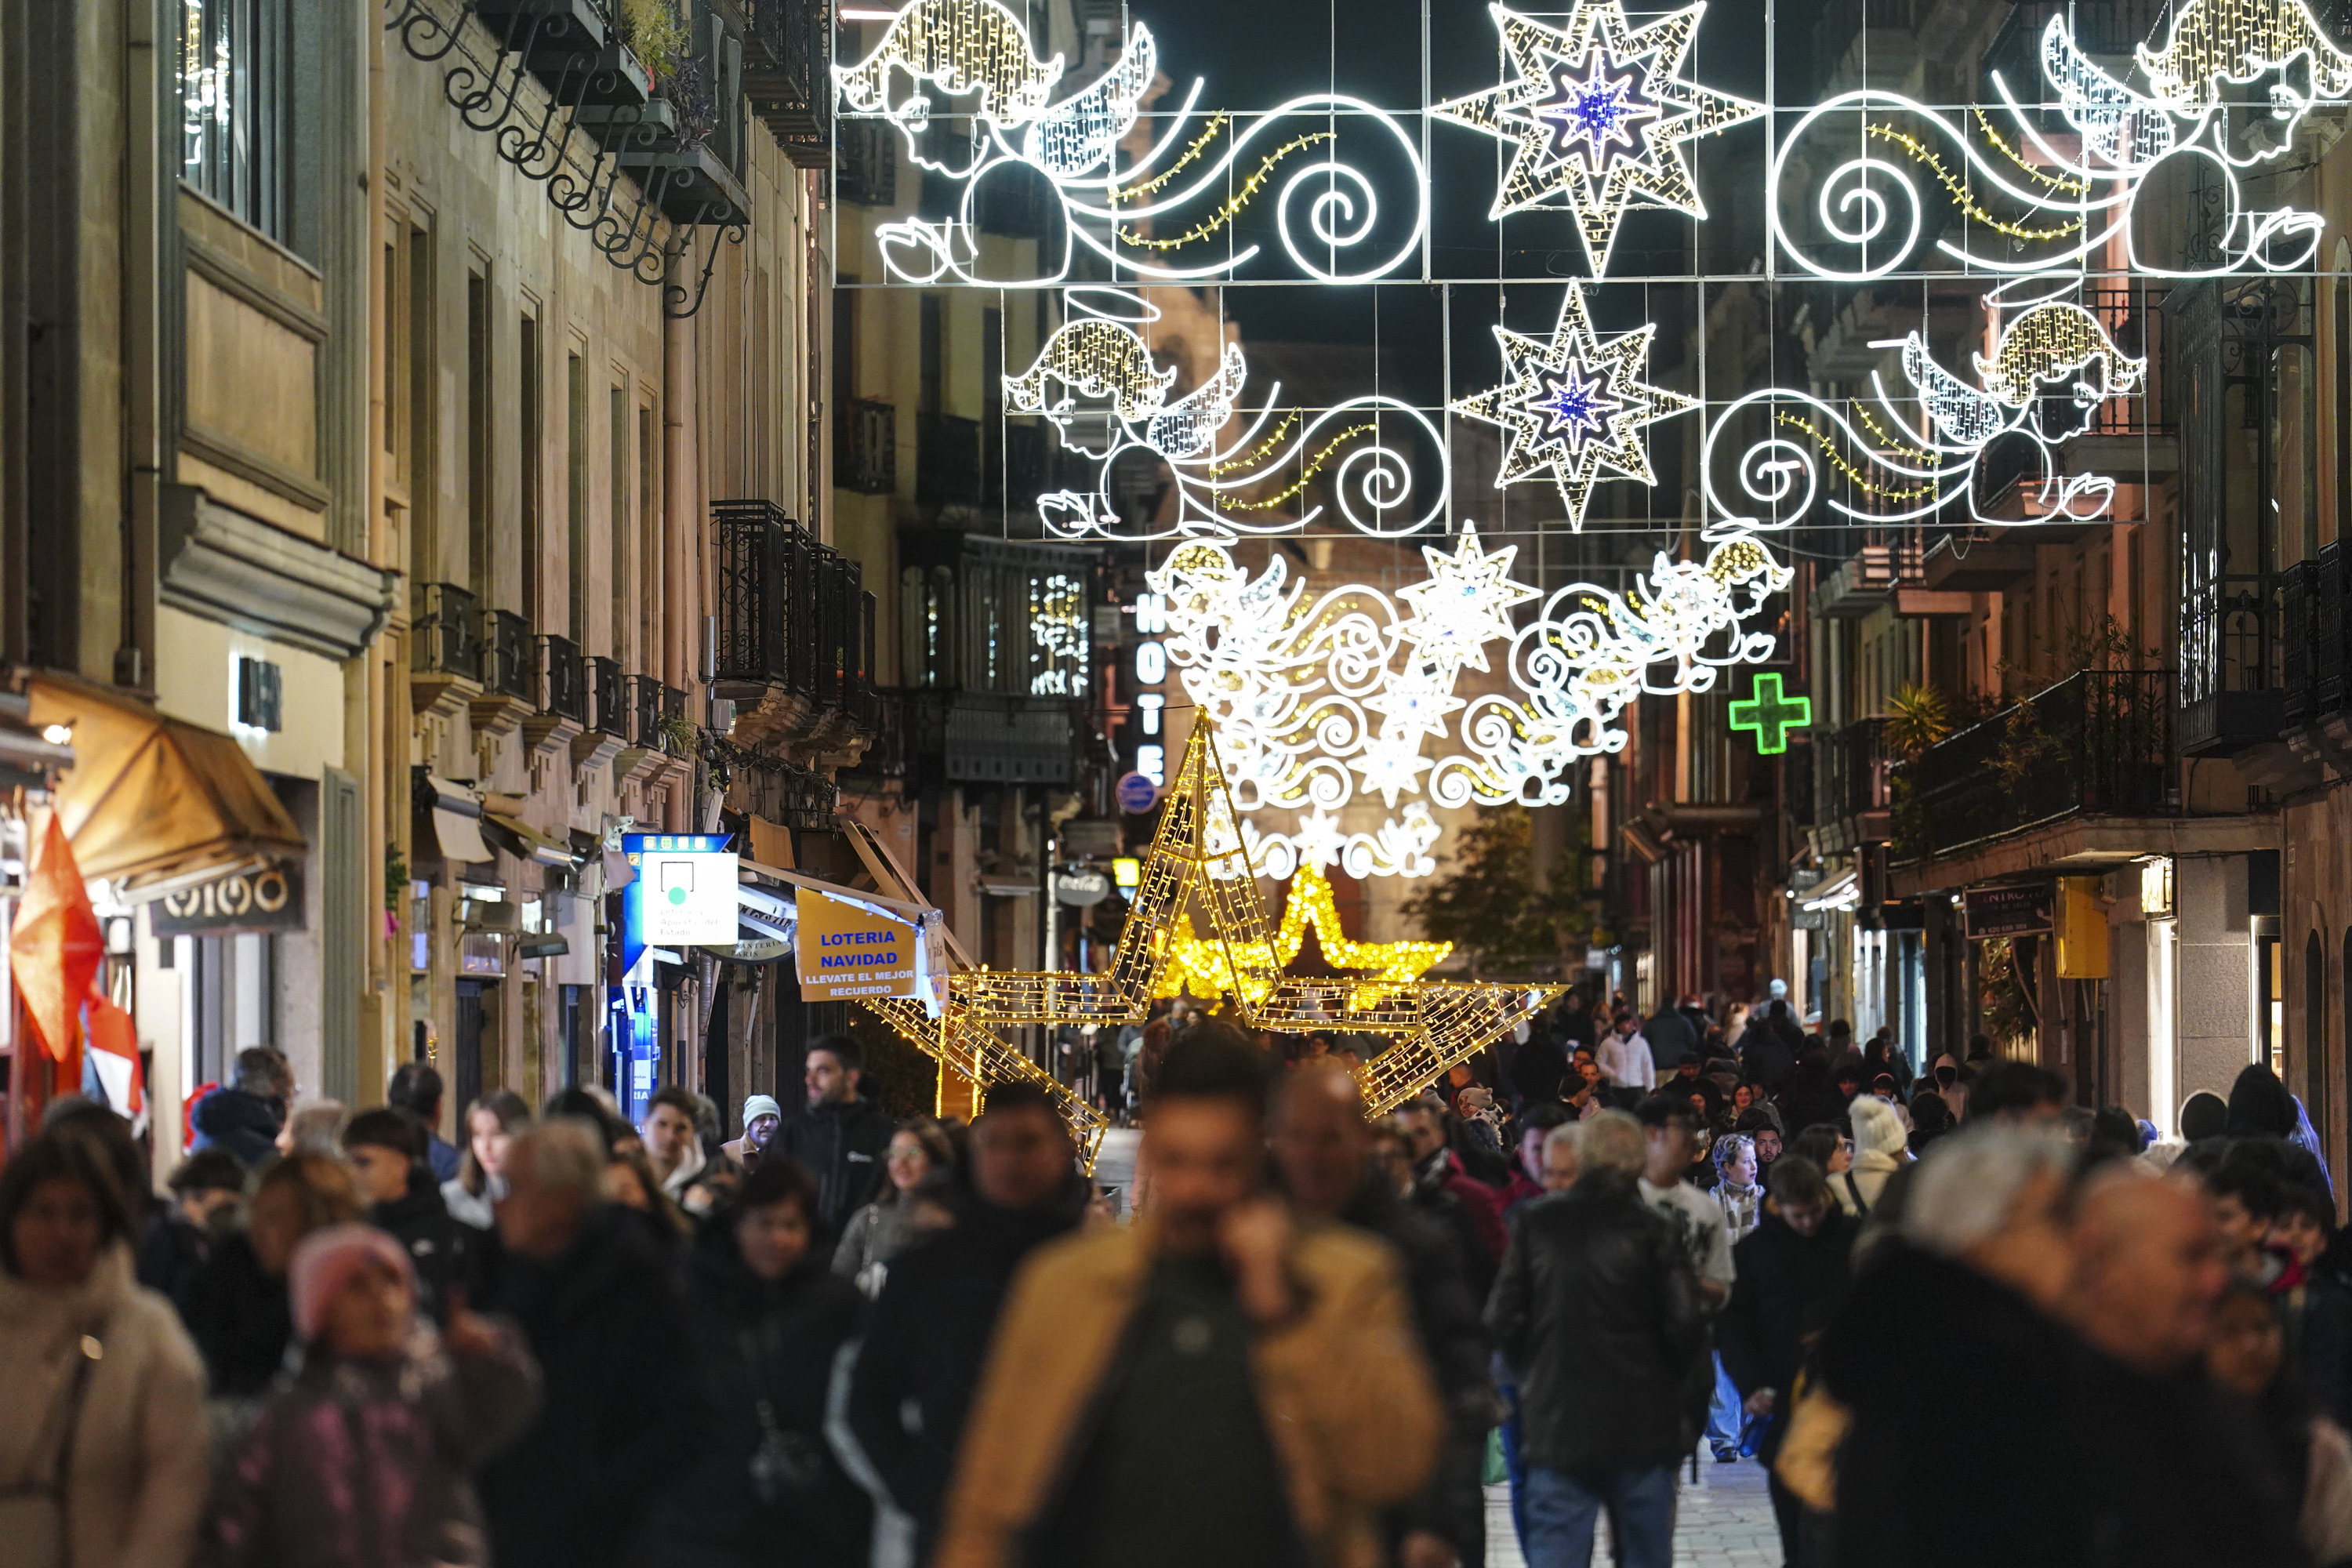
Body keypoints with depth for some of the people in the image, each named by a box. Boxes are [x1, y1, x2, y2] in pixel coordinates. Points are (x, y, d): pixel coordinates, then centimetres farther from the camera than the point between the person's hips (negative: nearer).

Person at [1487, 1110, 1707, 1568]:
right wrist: (1668, 1383, 9)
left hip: (1555, 1421, 1)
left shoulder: (1533, 1223, -1)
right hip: (1642, 1424, -1)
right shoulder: (1651, 1229, -6)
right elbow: (1686, 1323, -9)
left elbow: (1503, 1320, -2)